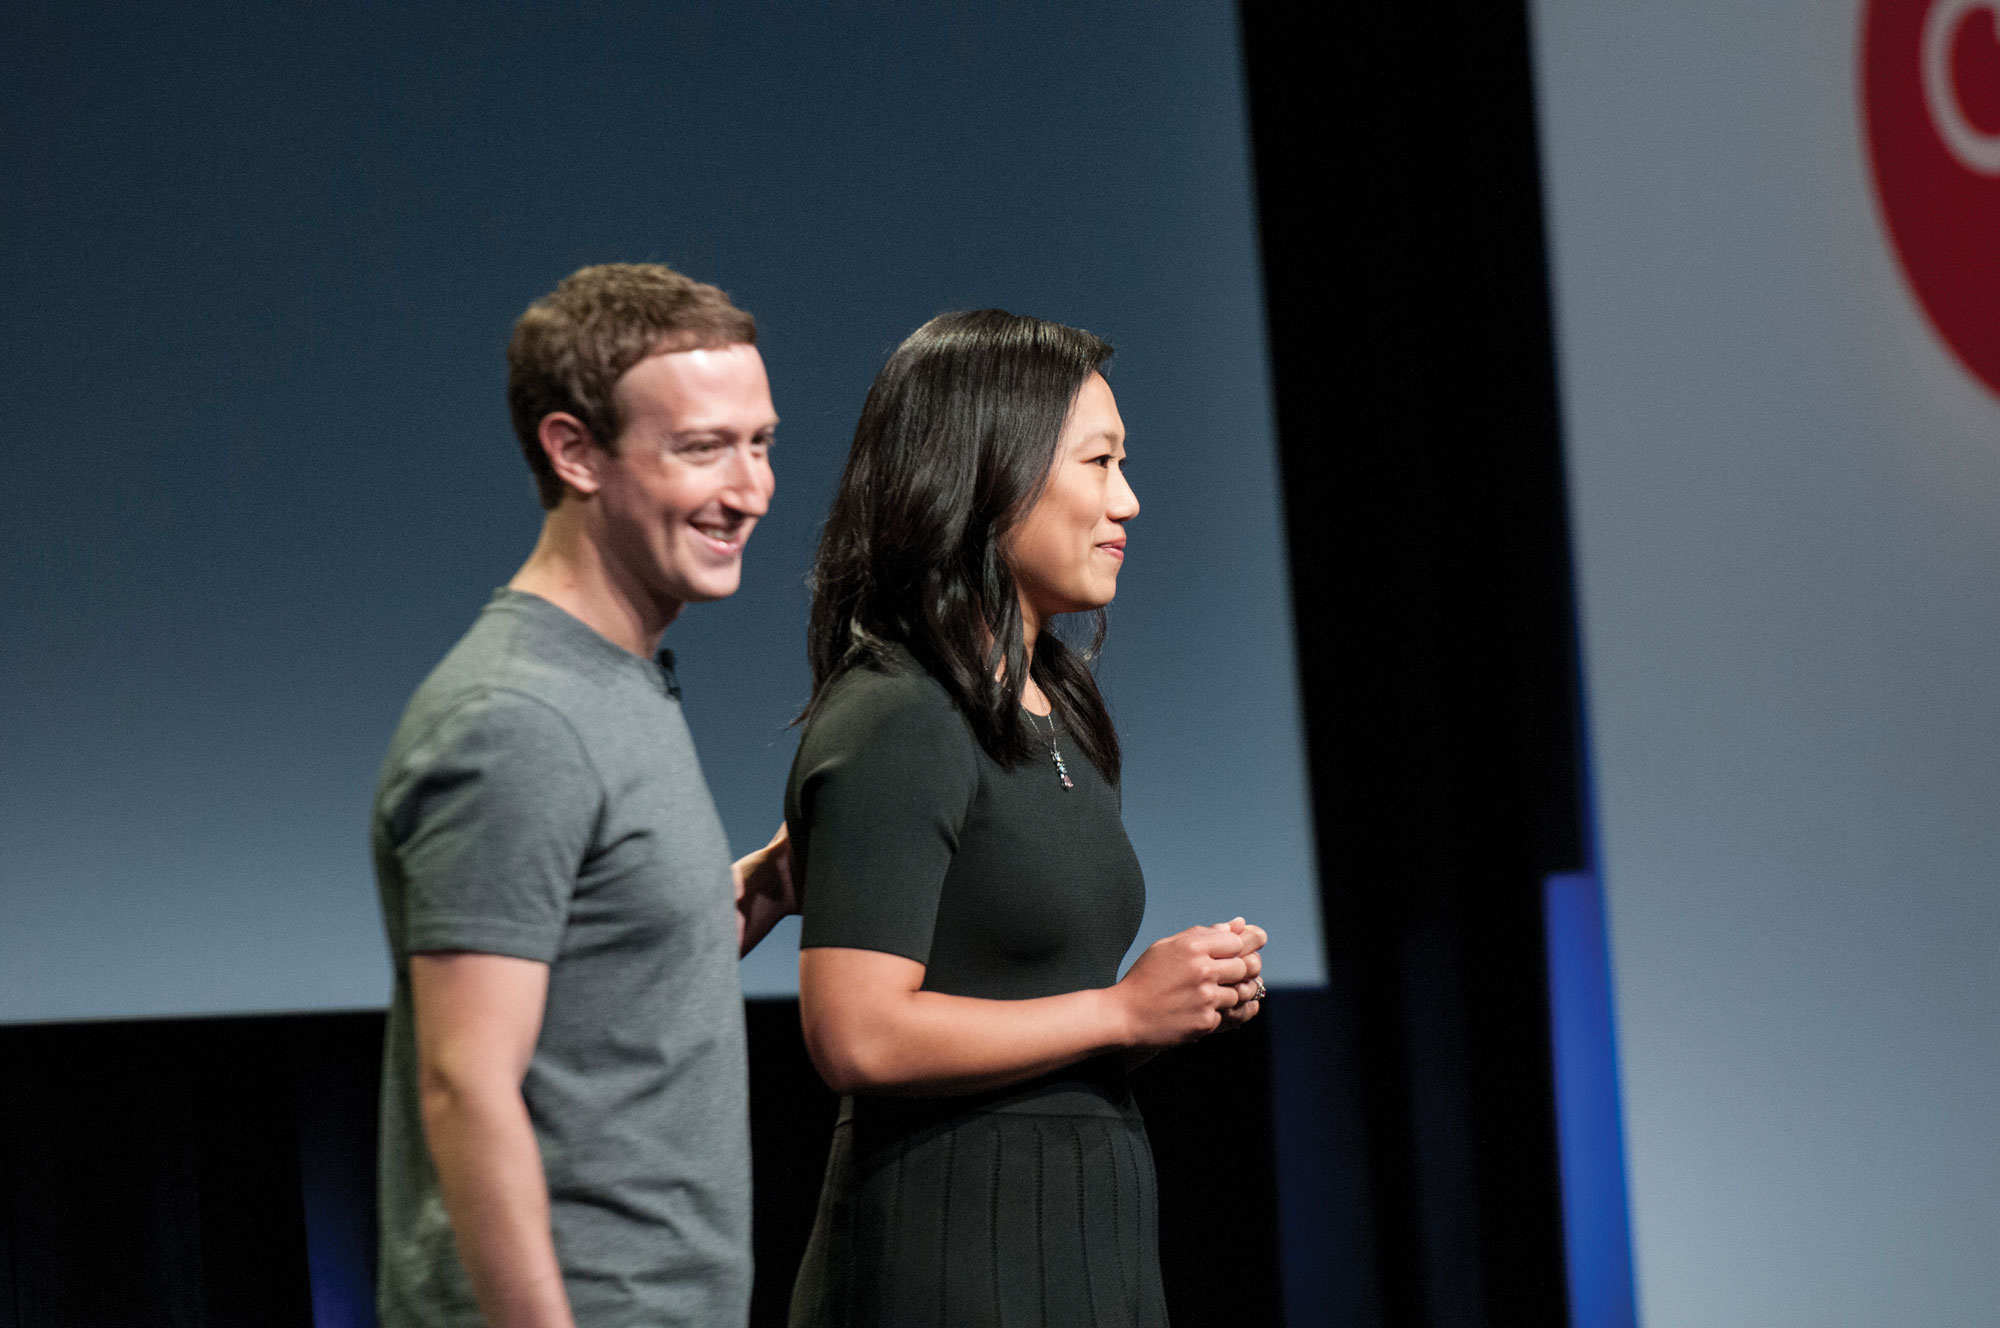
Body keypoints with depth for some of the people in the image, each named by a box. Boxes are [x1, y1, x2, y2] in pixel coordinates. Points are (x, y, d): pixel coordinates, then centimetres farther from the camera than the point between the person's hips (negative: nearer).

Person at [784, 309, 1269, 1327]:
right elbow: (858, 1035, -22)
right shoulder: (895, 725, -13)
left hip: (1086, 1241, 9)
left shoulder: (1052, 714, 16)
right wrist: (1123, 1008, -15)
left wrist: (1192, 994, 6)